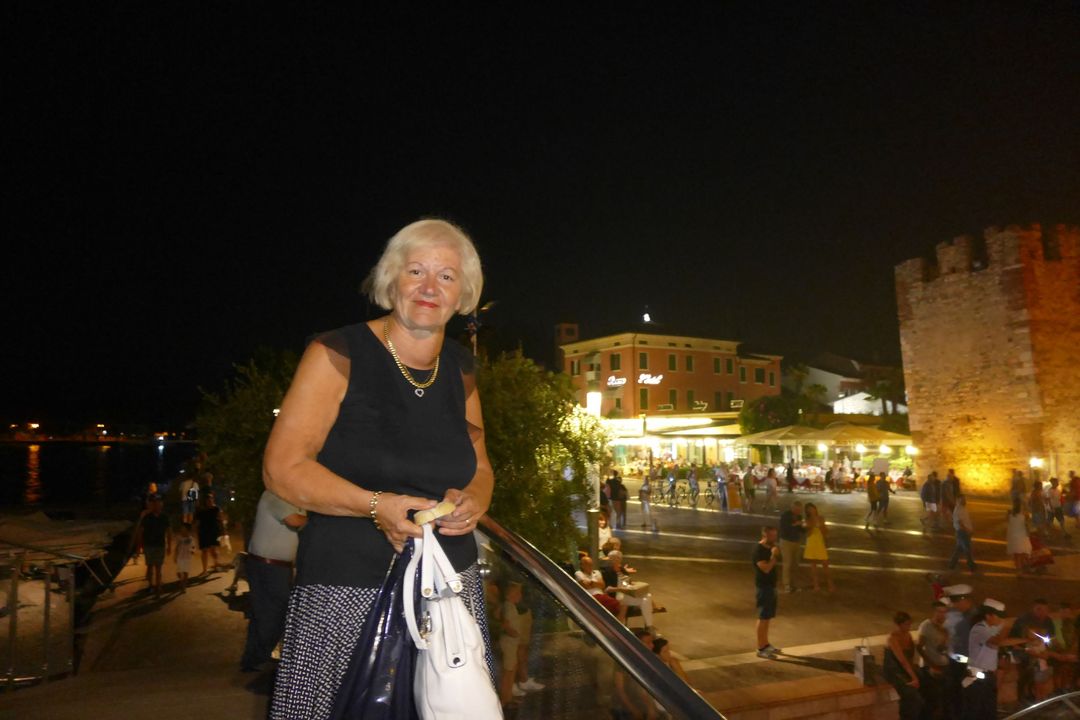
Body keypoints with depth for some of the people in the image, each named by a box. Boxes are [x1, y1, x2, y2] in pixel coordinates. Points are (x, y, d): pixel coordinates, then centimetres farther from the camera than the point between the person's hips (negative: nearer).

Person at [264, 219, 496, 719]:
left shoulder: (460, 369, 9)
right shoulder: (337, 355, -7)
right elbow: (282, 469, -9)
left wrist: (473, 500, -5)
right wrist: (376, 505, -21)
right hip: (347, 591, -4)